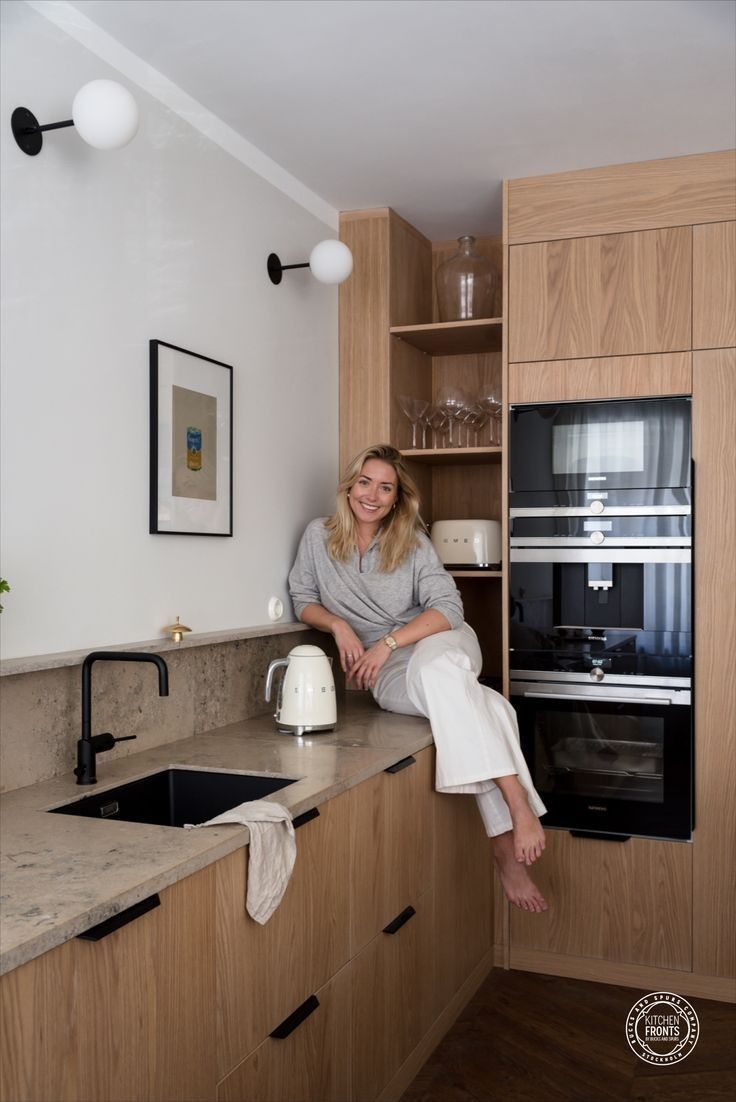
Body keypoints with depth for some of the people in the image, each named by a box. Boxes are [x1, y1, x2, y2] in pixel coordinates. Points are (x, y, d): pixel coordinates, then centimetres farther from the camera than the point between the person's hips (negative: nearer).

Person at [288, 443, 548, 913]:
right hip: (388, 675, 0)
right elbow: (303, 601, 11)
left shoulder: (413, 541, 1)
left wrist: (387, 642, -20)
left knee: (437, 667, -41)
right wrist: (338, 624, -10)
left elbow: (448, 608, -8)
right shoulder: (320, 536, 4)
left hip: (440, 643, 0)